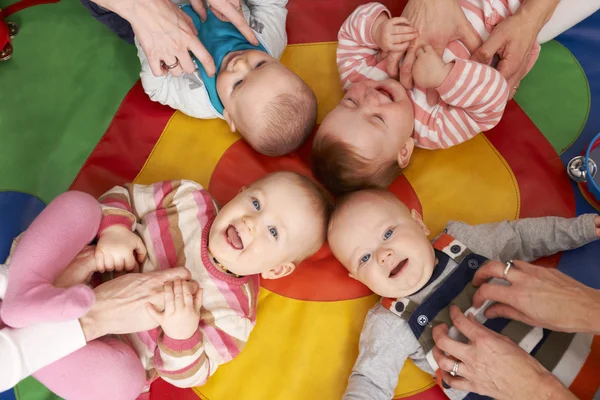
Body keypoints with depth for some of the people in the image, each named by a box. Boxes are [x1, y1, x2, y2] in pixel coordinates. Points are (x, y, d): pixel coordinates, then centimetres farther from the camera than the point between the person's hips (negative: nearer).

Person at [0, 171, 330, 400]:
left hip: (109, 346, -3)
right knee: (78, 203, -16)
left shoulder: (234, 315, -15)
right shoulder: (189, 198, -8)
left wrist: (183, 333, -34)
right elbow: (122, 196, 2)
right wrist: (114, 229, -22)